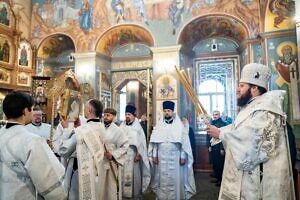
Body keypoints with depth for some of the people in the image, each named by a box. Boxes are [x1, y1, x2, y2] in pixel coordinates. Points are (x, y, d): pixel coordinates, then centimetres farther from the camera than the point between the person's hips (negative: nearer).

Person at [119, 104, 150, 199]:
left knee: (134, 173, 1)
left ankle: (135, 193, 13)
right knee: (124, 173, 6)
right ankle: (124, 192, 18)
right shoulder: (122, 126, 7)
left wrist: (138, 154, -11)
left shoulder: (137, 127, -1)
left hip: (133, 153, -3)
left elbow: (141, 141, -4)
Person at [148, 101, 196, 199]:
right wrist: (154, 155, 0)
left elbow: (184, 142, -1)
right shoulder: (159, 125, 7)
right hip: (161, 158, 2)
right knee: (162, 180, 8)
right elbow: (154, 142, 6)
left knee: (175, 180, 3)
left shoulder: (179, 125, 0)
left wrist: (183, 156, -6)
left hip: (175, 158, -2)